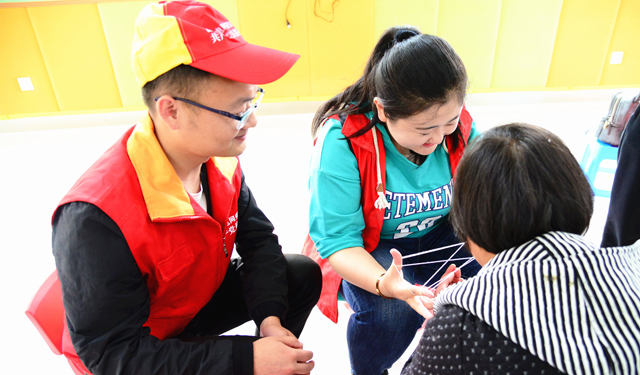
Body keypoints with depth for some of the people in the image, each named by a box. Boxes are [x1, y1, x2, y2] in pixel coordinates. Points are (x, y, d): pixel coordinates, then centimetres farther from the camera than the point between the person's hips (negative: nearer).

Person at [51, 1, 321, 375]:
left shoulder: (221, 157, -16)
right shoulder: (96, 218, -35)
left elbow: (258, 237, -5)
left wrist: (269, 317, -19)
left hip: (199, 294, 6)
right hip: (140, 342, -5)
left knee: (303, 274, -3)